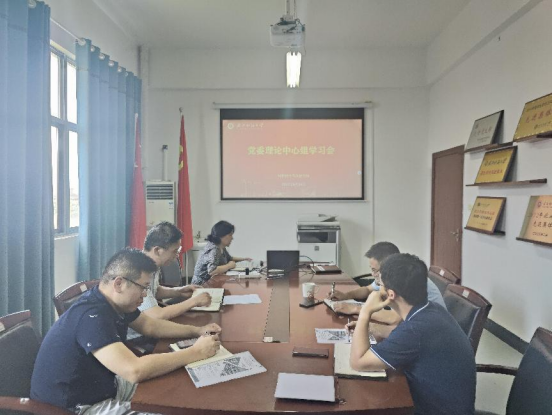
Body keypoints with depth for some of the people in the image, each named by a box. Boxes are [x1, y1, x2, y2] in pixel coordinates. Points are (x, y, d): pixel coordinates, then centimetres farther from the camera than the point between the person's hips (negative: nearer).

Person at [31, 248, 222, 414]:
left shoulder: (114, 303, -2)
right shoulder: (92, 316, -32)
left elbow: (151, 326, 13)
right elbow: (135, 370, -40)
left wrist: (196, 331, -1)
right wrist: (196, 352, -30)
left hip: (101, 387, 9)